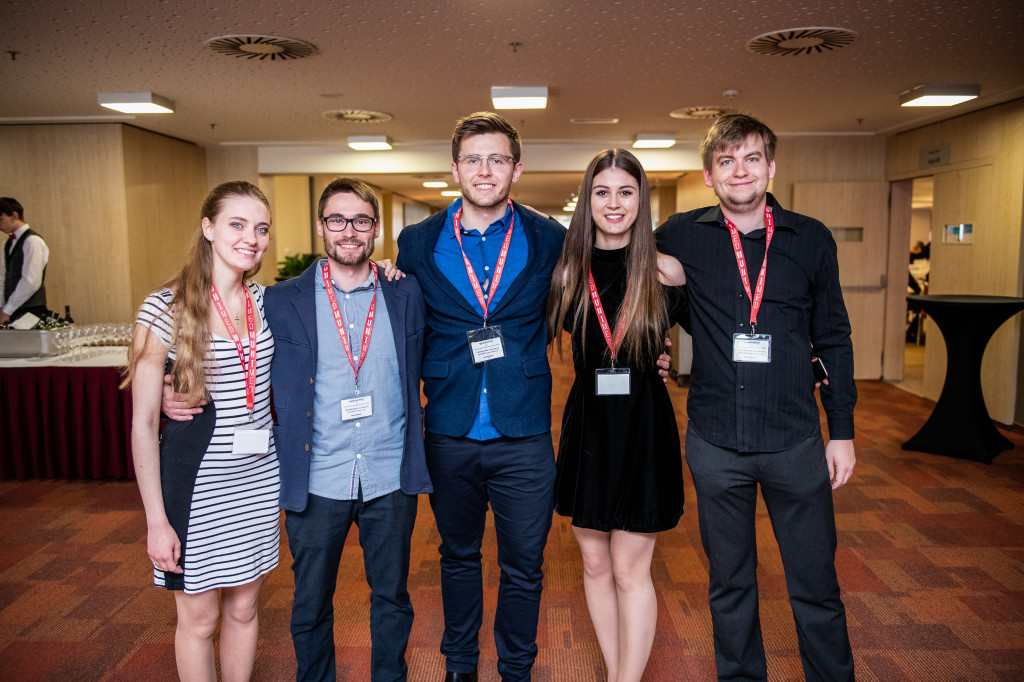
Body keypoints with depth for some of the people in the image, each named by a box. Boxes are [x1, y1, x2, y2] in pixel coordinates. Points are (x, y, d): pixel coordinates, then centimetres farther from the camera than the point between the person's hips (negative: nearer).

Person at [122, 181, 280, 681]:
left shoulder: (269, 302, 1)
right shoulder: (165, 310, -12)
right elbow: (143, 422, -10)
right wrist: (156, 519, -11)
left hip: (259, 479, 4)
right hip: (197, 480, -4)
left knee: (243, 608, 18)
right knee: (199, 618, 13)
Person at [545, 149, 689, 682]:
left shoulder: (663, 269, -5)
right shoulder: (566, 272, 0)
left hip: (644, 429, -3)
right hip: (586, 426, 3)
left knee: (629, 569, 4)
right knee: (595, 563, 14)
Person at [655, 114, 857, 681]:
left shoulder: (810, 239, 3)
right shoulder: (681, 237, 0)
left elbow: (833, 339, 7)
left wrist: (842, 430, 6)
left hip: (795, 442, 0)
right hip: (715, 444, 0)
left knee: (815, 586, 10)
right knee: (730, 583, 15)